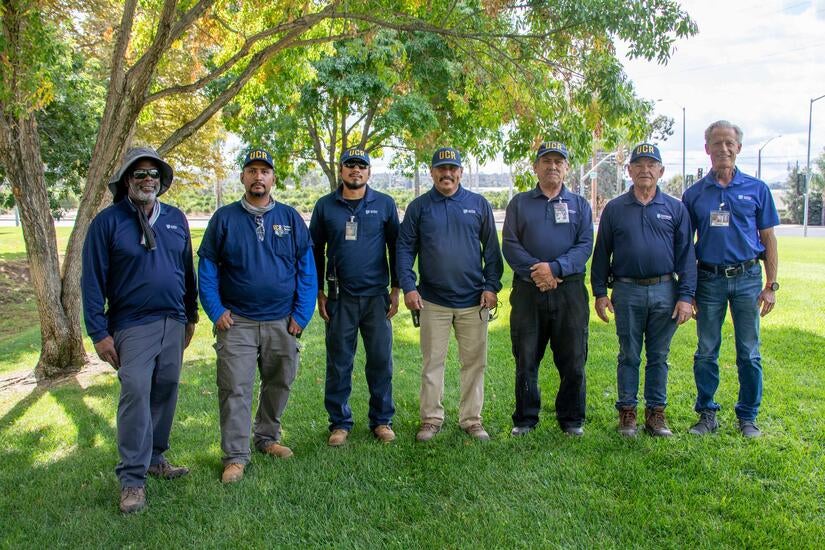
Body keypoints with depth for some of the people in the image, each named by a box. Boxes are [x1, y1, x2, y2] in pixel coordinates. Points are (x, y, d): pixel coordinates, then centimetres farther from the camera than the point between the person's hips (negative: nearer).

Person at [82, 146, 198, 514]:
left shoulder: (176, 219, 10)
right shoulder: (108, 221, -4)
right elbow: (92, 280, -5)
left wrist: (190, 316, 17)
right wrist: (99, 332, -9)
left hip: (173, 323, 5)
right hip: (132, 325, -5)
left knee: (166, 392, 10)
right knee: (135, 394, -11)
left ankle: (156, 458, 26)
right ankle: (132, 479, -3)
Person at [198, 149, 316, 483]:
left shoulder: (291, 218, 6)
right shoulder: (224, 218, 3)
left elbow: (306, 269, 3)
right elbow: (207, 268, 4)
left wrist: (302, 314, -4)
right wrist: (216, 310, -6)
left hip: (282, 322, 2)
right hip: (236, 322, -2)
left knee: (279, 384, 12)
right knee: (235, 389, -3)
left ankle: (267, 437, 31)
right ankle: (235, 456, 6)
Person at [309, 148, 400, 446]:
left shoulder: (385, 204, 3)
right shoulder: (325, 206, 5)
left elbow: (395, 247, 7)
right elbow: (315, 250, 10)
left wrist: (396, 288, 3)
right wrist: (319, 292, 5)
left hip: (376, 296, 0)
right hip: (340, 298, 0)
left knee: (381, 361, 5)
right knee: (338, 363, 6)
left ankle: (382, 421, 19)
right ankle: (340, 422, 18)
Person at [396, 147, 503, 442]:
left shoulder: (479, 205, 6)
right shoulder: (418, 207, 4)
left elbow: (491, 249, 6)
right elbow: (405, 248, 2)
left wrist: (492, 286, -2)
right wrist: (408, 287, -7)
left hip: (473, 301, 1)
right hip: (432, 300, -1)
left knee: (474, 362, 7)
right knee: (432, 362, 6)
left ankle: (472, 419, 20)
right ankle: (431, 419, 18)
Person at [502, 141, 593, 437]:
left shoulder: (580, 205, 12)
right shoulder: (519, 203, 10)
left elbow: (585, 245, 0)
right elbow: (509, 245, 0)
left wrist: (555, 268, -15)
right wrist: (535, 272, -14)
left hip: (569, 291, 1)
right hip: (528, 291, 0)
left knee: (573, 360, 5)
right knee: (525, 359, 5)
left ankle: (572, 419, 19)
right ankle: (525, 418, 18)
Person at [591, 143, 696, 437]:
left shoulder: (675, 208, 6)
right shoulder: (614, 209, 5)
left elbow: (686, 255, 5)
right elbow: (601, 253, 7)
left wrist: (686, 296, -3)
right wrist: (600, 292, 1)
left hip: (664, 292, 1)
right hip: (627, 293, -1)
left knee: (658, 356, 9)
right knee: (629, 356, 6)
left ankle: (656, 412, 19)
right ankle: (627, 412, 15)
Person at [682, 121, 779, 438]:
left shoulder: (756, 189, 3)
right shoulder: (694, 194, 4)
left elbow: (768, 239, 5)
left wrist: (771, 285, -1)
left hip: (747, 279, 0)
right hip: (709, 280, 1)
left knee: (749, 354, 5)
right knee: (706, 353, 7)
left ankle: (748, 417, 19)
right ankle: (707, 415, 19)